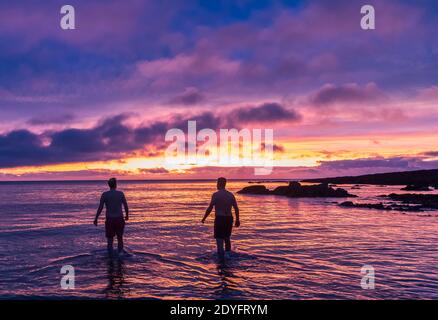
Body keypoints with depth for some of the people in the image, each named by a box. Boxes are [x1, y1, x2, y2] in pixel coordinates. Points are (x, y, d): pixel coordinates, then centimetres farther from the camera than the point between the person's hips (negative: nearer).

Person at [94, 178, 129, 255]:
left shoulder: (105, 194, -4)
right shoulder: (121, 193, -2)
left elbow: (100, 208, -7)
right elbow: (126, 206, 2)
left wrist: (96, 219, 2)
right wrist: (127, 215, 19)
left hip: (109, 219, -1)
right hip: (119, 219, 1)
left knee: (110, 239, 7)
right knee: (120, 238, 15)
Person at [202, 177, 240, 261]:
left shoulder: (216, 194, -10)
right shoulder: (231, 195, 5)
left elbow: (210, 208, -12)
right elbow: (236, 208, 4)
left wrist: (204, 218, -2)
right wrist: (237, 220, 12)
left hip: (219, 219, -5)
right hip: (229, 219, 6)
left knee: (219, 240, 0)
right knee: (227, 238, 23)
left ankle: (221, 258, -6)